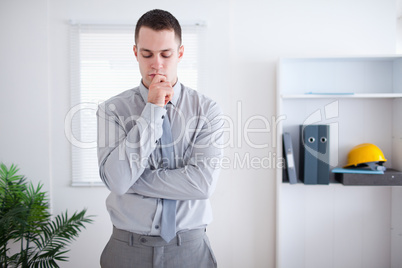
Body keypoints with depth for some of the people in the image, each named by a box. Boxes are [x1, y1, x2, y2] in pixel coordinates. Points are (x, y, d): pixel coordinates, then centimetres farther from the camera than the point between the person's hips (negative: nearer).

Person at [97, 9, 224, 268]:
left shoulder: (207, 109, -8)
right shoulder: (112, 110, -7)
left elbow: (203, 183, -18)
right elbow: (116, 180, -19)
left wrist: (134, 179, -15)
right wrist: (152, 110, -19)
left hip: (190, 247, 0)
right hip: (127, 246, 0)